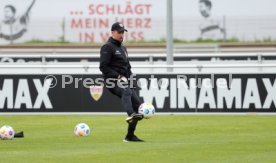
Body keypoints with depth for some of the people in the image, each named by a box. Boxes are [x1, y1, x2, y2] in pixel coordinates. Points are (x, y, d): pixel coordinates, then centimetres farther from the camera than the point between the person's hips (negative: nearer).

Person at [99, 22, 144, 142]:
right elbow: (103, 67, -12)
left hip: (124, 82, 9)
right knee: (126, 92, -38)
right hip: (113, 82, -9)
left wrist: (129, 76, 14)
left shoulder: (123, 48, 26)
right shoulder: (108, 47, -3)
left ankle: (130, 136, 10)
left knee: (137, 104, 3)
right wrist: (118, 76, -18)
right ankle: (131, 115, -66)